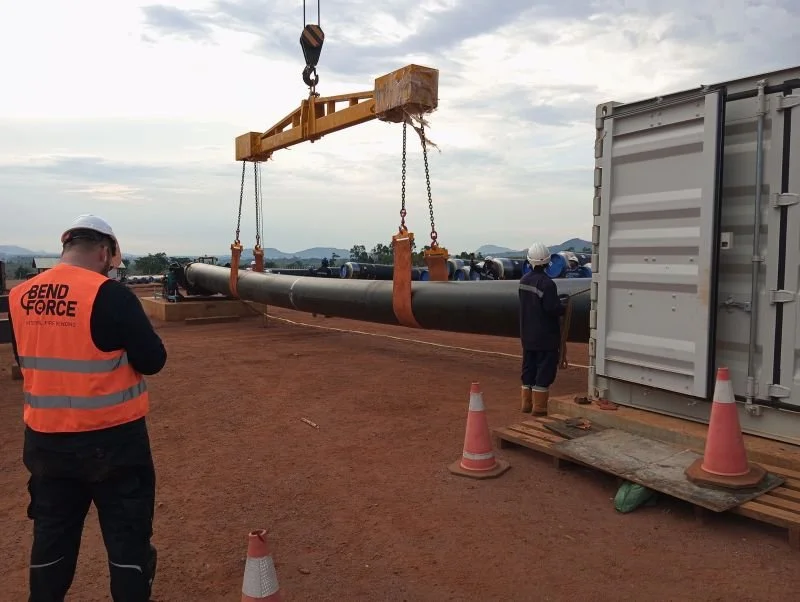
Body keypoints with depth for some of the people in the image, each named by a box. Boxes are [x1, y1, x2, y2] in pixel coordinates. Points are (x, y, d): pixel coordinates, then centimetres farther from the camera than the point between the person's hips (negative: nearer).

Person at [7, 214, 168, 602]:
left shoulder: (20, 297, 0)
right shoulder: (110, 295, -18)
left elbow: (26, 359, 14)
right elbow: (153, 361, -14)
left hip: (45, 440, 6)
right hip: (112, 440, -5)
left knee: (52, 538, 21)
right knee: (128, 538, 9)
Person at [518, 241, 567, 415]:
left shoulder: (524, 280, 5)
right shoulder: (547, 283, -21)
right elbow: (552, 309, -22)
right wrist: (563, 306, 0)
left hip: (527, 335, 8)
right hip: (545, 336, -8)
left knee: (529, 368, 15)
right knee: (545, 370, 0)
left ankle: (527, 403, 22)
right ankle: (539, 407, 2)